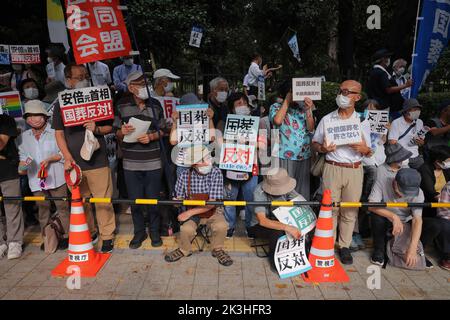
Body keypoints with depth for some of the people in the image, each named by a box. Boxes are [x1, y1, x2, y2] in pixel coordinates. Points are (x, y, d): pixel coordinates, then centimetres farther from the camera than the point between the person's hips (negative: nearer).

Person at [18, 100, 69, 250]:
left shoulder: (54, 133, -3)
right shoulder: (25, 136, 12)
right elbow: (23, 154, 15)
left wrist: (50, 159, -15)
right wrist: (22, 165, -4)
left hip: (56, 177, -4)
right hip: (36, 179, 4)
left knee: (62, 206, 2)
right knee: (42, 208, 10)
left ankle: (68, 235, 13)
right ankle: (46, 237, 22)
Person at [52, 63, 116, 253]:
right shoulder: (61, 104, 7)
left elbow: (110, 127, 8)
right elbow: (59, 133, 6)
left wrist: (97, 129, -15)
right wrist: (67, 157, -7)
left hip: (98, 161, -1)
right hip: (74, 163, 2)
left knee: (103, 201, 0)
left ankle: (107, 236, 14)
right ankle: (88, 233, 29)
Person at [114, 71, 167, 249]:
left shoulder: (155, 104, 2)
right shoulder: (121, 105, 0)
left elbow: (162, 130, 7)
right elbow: (117, 133, 5)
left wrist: (151, 137, -13)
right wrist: (122, 132, -18)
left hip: (153, 162, 0)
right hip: (131, 162, 0)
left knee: (153, 199, 7)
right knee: (134, 200, 8)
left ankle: (154, 231, 27)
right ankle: (139, 232, 27)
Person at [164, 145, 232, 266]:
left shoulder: (216, 173, -17)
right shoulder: (185, 175, -11)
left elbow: (212, 203, -21)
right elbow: (179, 198, 5)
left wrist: (189, 212, -26)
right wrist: (178, 201, -19)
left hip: (212, 211, -1)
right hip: (192, 212, 1)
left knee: (221, 226, -29)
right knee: (186, 229, -28)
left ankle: (217, 250, 3)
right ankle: (184, 250, 7)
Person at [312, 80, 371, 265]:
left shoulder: (363, 122, 9)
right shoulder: (327, 120, 6)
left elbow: (369, 152, 10)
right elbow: (314, 144, 9)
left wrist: (363, 148, -13)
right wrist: (323, 148, -13)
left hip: (355, 170, 1)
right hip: (332, 168, -1)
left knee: (350, 211, 6)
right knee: (330, 209, 1)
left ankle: (344, 246, 19)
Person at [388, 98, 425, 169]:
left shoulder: (419, 122, 13)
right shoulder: (396, 123, -6)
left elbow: (422, 142, 21)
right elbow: (392, 143, -11)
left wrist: (421, 142, -2)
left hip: (415, 157, 6)